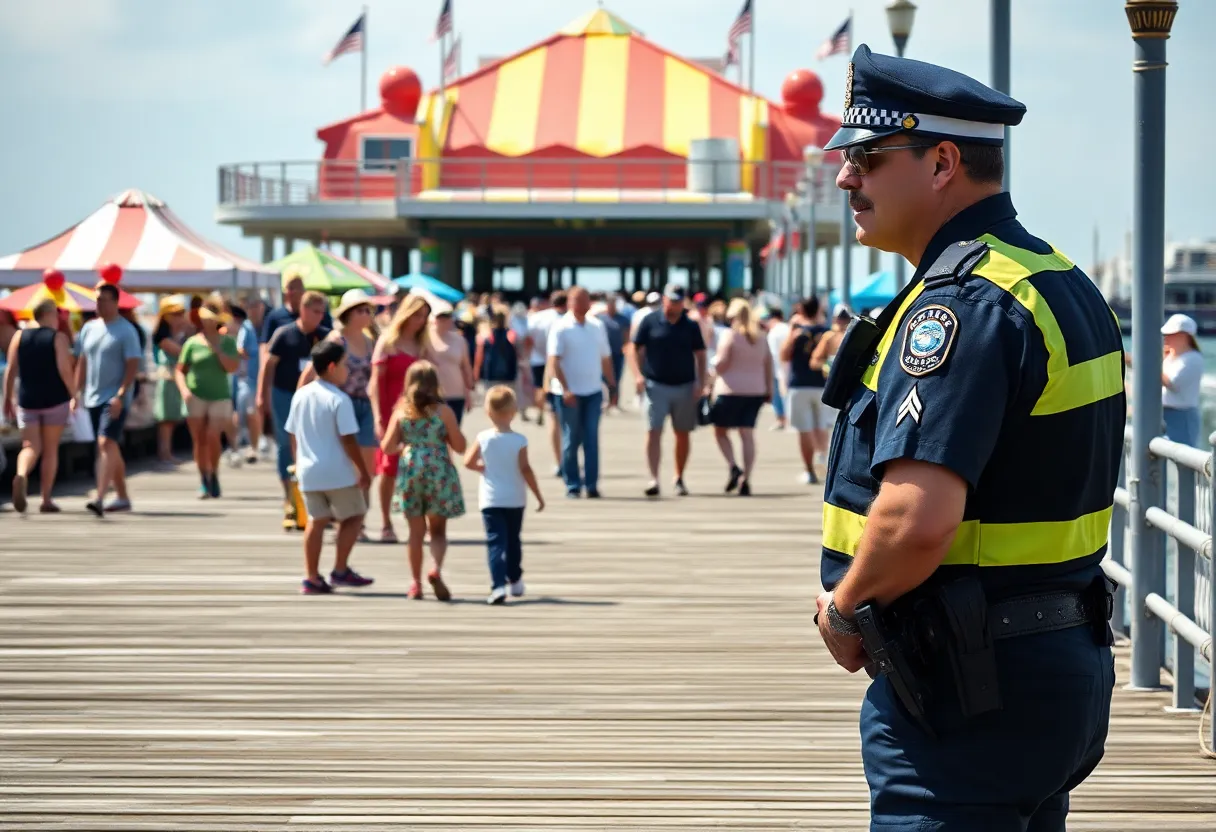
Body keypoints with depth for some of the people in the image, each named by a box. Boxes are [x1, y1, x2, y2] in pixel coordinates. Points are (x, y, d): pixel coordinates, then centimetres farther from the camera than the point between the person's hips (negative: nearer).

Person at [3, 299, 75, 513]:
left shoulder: (19, 336, 5)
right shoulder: (58, 338, -5)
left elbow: (11, 370, 3)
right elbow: (65, 370, -13)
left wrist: (7, 399, 9)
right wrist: (74, 395, -3)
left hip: (27, 400, 2)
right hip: (55, 399, -2)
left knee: (30, 446, 4)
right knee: (51, 449, 8)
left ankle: (21, 476, -30)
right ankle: (46, 500, 8)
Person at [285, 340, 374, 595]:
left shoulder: (300, 395, 5)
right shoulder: (339, 400, -15)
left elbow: (293, 436, 11)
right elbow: (348, 440, -16)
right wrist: (363, 471, -9)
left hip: (308, 471, 6)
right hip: (338, 473, -6)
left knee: (316, 521, 13)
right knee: (353, 516, 10)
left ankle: (311, 578, 8)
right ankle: (340, 571, 6)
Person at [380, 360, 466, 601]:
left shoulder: (401, 412, 0)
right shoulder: (443, 411, -6)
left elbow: (387, 447, 0)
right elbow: (460, 446, -3)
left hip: (410, 472, 2)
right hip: (439, 472, -2)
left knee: (416, 531, 11)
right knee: (438, 530, 8)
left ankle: (416, 583, 12)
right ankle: (436, 569, -17)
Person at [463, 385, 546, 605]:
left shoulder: (483, 438, -8)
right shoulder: (519, 440, -11)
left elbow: (468, 462, -7)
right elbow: (525, 469, -13)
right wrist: (539, 495, -6)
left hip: (490, 500, -1)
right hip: (515, 500, 1)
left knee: (495, 542, -4)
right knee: (513, 541, 18)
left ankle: (498, 585, -21)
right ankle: (515, 582, 33)